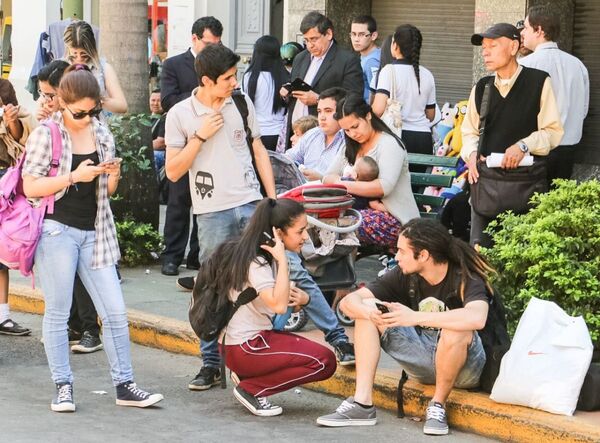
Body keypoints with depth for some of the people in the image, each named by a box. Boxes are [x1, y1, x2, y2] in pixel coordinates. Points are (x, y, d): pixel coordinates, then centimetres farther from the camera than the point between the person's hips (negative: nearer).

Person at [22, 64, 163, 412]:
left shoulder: (103, 134, 10)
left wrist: (113, 175, -5)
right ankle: (63, 386, 10)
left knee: (116, 312, 0)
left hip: (94, 233, 5)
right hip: (57, 230, -5)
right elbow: (30, 187, -10)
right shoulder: (45, 135, -5)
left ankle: (124, 386, 6)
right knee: (58, 313, 1)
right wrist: (74, 176, -18)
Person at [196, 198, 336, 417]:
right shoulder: (255, 263, -20)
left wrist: (302, 298, -9)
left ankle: (247, 374, 9)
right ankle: (251, 389, -8)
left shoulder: (266, 258, 9)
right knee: (325, 361, -13)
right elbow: (278, 305, -35)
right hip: (244, 348, -10)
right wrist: (282, 261, -31)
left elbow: (284, 297, 14)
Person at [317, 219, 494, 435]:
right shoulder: (404, 276, -5)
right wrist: (368, 312, -32)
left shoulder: (465, 278, -20)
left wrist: (415, 317, -43)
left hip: (463, 368, -6)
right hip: (423, 361, 6)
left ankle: (438, 406, -16)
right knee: (367, 308, -9)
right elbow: (349, 301, -7)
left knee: (456, 331, -39)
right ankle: (362, 403, -16)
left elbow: (477, 318, -43)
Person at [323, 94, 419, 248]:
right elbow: (328, 178, 10)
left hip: (395, 219, -7)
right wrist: (341, 181, -13)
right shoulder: (351, 148, 18)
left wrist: (347, 185, -20)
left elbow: (385, 187, -20)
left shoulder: (389, 144, -6)